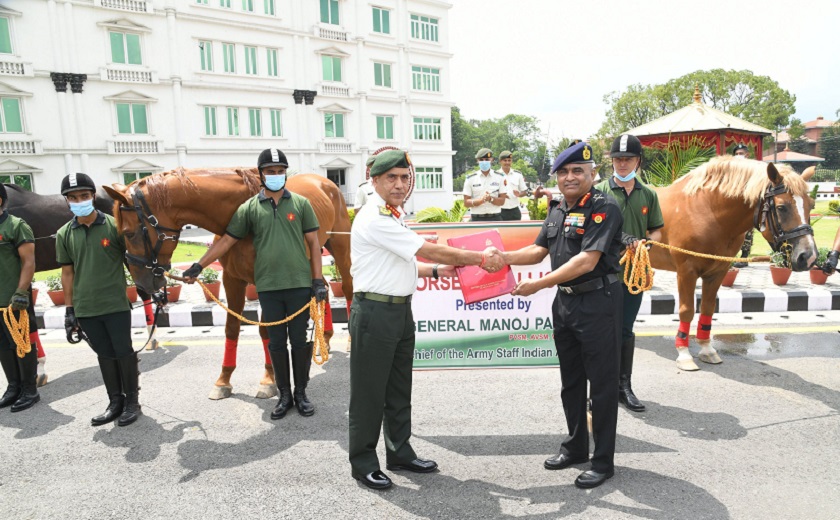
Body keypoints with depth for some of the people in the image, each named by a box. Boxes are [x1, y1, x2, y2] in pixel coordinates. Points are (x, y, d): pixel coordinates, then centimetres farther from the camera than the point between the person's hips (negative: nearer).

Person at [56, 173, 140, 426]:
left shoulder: (114, 225, -6)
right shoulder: (64, 234, 3)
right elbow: (67, 272, 7)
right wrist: (69, 310, 6)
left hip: (116, 305, -3)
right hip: (85, 309, 3)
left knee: (123, 352, 4)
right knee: (105, 355, 13)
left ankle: (132, 400, 20)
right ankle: (115, 401, 26)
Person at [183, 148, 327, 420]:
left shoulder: (301, 203, 2)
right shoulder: (249, 208, 3)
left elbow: (313, 243, 2)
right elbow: (226, 240, 4)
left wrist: (318, 280, -3)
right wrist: (199, 266, -2)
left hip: (299, 285, -1)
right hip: (268, 287, 1)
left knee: (300, 341, 7)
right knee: (276, 343, 10)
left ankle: (301, 393, 22)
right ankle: (284, 395, 24)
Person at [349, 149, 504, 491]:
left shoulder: (394, 216, 14)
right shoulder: (375, 219, -18)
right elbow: (429, 250, -19)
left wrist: (437, 270, 6)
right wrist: (480, 259, -12)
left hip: (401, 309, 10)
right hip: (375, 312, -9)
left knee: (399, 389, 18)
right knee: (369, 392, 4)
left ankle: (400, 452, 32)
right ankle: (363, 462, 19)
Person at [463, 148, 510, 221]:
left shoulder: (500, 177, 7)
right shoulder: (470, 179, 5)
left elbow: (502, 201, 3)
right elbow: (466, 202, 1)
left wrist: (491, 199, -17)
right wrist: (481, 200, -16)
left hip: (495, 218, 1)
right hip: (476, 219, 0)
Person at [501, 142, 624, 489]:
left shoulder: (604, 208, -14)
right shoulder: (558, 210, 10)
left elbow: (587, 261, -23)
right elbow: (538, 251, 11)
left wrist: (539, 284, -24)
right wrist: (503, 258, -5)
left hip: (597, 303, -8)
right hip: (564, 302, 8)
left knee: (601, 383, 4)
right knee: (571, 380, 18)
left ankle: (604, 461, 18)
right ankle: (576, 447, 35)